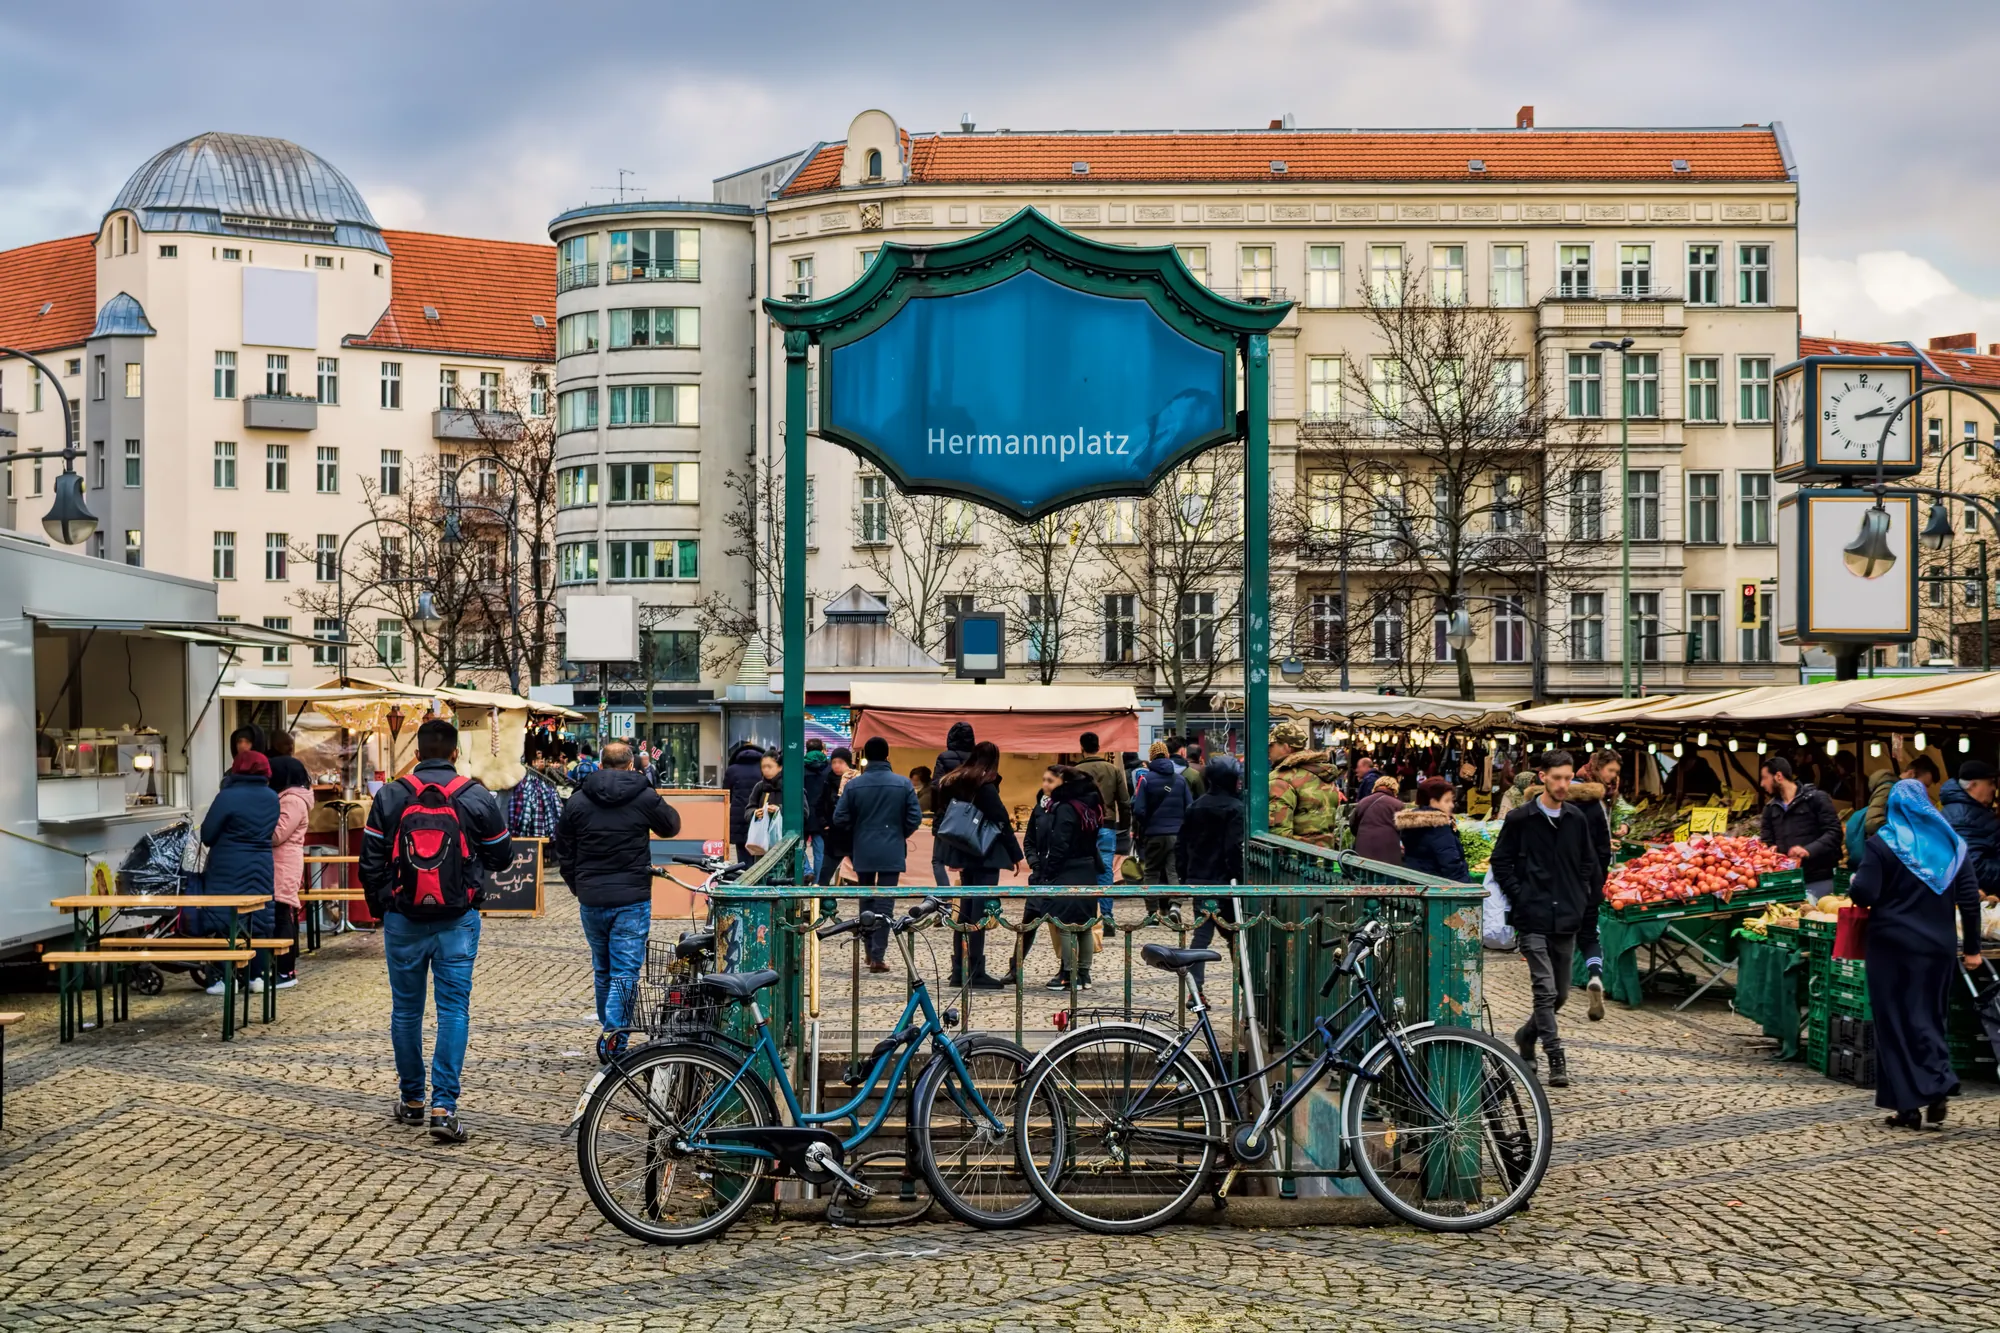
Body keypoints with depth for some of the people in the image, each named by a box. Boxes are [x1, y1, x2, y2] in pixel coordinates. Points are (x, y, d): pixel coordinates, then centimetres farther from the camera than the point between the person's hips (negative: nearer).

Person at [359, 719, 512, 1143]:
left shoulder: (389, 797, -1)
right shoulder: (477, 798, -3)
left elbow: (370, 864, 2)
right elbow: (502, 857, 6)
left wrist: (379, 910, 15)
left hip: (403, 920, 1)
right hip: (457, 922, -1)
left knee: (406, 1009, 13)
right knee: (454, 1009, 0)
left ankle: (411, 1099, 24)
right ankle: (443, 1107, -7)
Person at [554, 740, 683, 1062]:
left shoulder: (577, 802, 4)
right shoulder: (645, 798, -5)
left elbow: (564, 854, 10)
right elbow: (672, 827, 14)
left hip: (591, 900, 3)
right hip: (632, 899, -3)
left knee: (602, 971, 18)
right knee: (625, 972, -3)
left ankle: (608, 1033, 28)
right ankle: (614, 1042, -16)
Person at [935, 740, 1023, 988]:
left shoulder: (955, 784, 10)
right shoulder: (987, 787, -11)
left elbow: (944, 818, 14)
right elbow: (1002, 821, -11)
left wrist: (953, 855, 18)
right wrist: (1016, 855, -3)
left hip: (964, 855, 7)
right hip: (985, 855, -7)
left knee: (966, 910, 12)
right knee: (979, 912, -6)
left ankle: (960, 970, 12)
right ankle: (976, 972, -7)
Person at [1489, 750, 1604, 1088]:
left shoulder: (1577, 820, 8)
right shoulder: (1520, 819, -3)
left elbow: (1589, 867, 15)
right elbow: (1500, 862, 1)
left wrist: (1587, 905, 7)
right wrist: (1519, 896, -8)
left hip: (1567, 920, 4)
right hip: (1533, 919, -4)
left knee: (1560, 994, 12)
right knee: (1545, 990, -11)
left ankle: (1526, 1036, 36)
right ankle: (1556, 1060, -7)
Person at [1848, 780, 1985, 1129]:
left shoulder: (1883, 844, -7)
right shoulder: (1952, 844, 6)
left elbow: (1864, 895, -14)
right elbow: (1970, 898, 4)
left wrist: (1854, 882, 8)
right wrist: (1972, 947, 9)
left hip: (1893, 946, -4)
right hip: (1938, 947, 4)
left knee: (1897, 1021, 4)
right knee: (1929, 1017, 16)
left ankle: (1909, 1106, 4)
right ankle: (1937, 1086, -1)